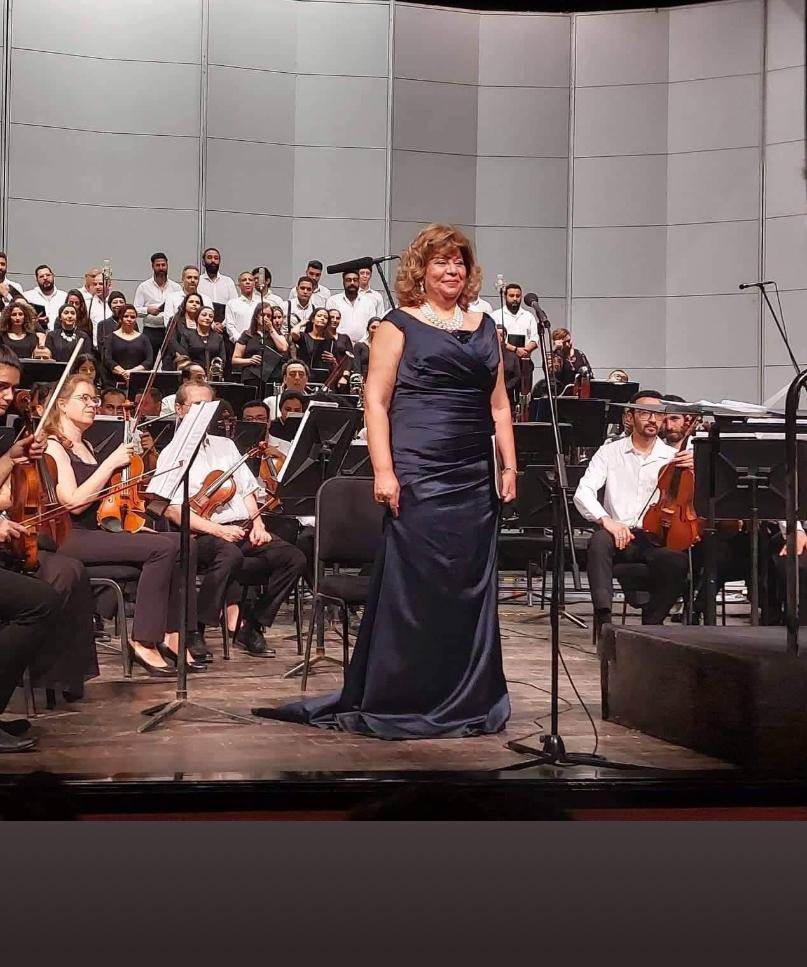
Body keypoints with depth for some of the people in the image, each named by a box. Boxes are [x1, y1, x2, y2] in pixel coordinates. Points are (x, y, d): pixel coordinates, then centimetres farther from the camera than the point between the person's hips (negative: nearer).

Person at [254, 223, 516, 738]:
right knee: (410, 585, -4)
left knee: (471, 587, 7)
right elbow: (376, 401, -5)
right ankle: (395, 703, 5)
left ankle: (467, 702, 17)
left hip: (474, 477, 5)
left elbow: (498, 405, 17)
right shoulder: (399, 324, 1)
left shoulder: (485, 328, 17)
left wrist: (510, 465, 8)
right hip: (417, 473, -5)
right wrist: (383, 469, -14)